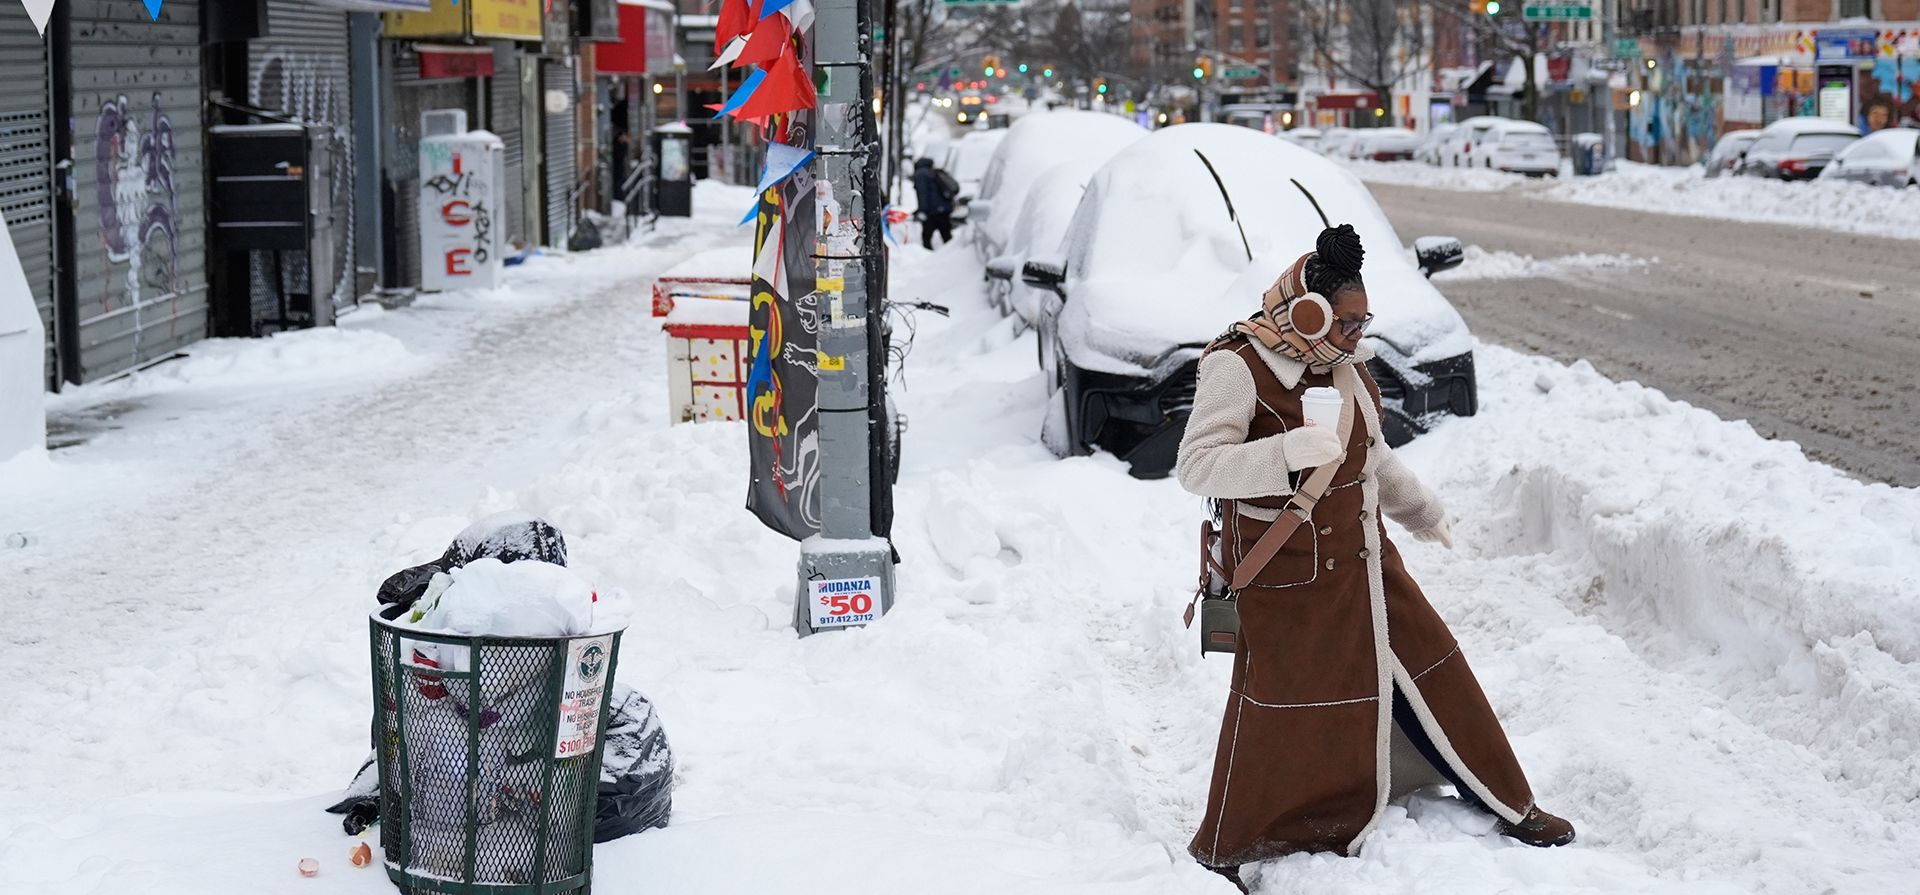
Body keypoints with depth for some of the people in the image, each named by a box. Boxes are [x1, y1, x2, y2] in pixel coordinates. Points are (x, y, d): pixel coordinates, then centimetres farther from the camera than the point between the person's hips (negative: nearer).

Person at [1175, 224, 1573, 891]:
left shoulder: (1343, 367, 9)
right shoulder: (1238, 368, -17)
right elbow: (1196, 466, -27)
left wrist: (1422, 512, 30)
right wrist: (1288, 451, -38)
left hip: (1362, 562, 8)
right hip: (1289, 581, -7)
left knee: (1432, 676, 12)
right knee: (1282, 717, -4)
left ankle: (1508, 806, 27)